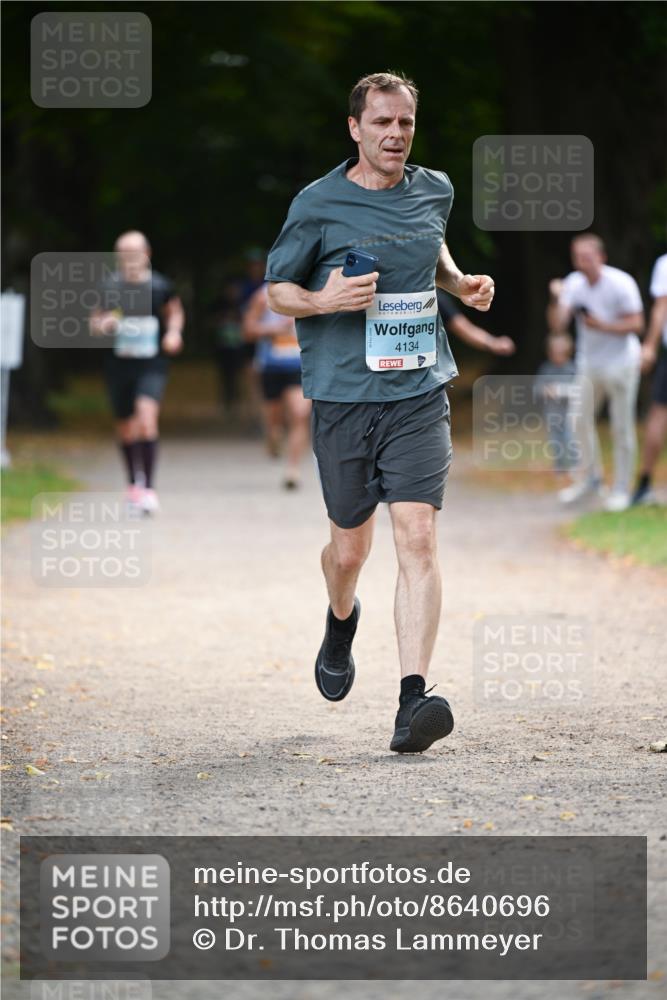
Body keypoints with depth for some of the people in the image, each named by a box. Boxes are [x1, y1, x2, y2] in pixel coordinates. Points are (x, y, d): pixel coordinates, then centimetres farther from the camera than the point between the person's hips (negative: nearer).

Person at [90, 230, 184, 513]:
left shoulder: (160, 285, -1)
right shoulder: (109, 287, -1)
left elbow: (175, 311, 18)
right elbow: (94, 323, 10)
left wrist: (174, 333, 0)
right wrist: (103, 325, -13)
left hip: (152, 365, -2)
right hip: (119, 363, 2)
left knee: (147, 416, -22)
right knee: (125, 427, 13)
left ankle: (149, 489, -21)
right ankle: (134, 483, 35)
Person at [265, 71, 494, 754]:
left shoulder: (434, 191, 8)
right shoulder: (318, 205, -4)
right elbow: (276, 289, 4)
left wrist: (459, 282, 10)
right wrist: (322, 300, -16)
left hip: (419, 395, 1)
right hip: (343, 394, -1)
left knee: (417, 537, -14)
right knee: (350, 546, 10)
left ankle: (413, 698, -20)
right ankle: (341, 621, 47)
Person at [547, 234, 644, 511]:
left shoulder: (621, 283, -16)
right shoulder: (573, 283, -4)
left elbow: (636, 324, -13)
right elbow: (557, 324, -11)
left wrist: (602, 326, -23)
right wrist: (556, 301, -28)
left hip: (620, 363, -5)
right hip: (589, 363, 5)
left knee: (621, 427, 0)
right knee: (581, 418, 5)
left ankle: (622, 488, 9)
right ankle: (589, 478, 23)